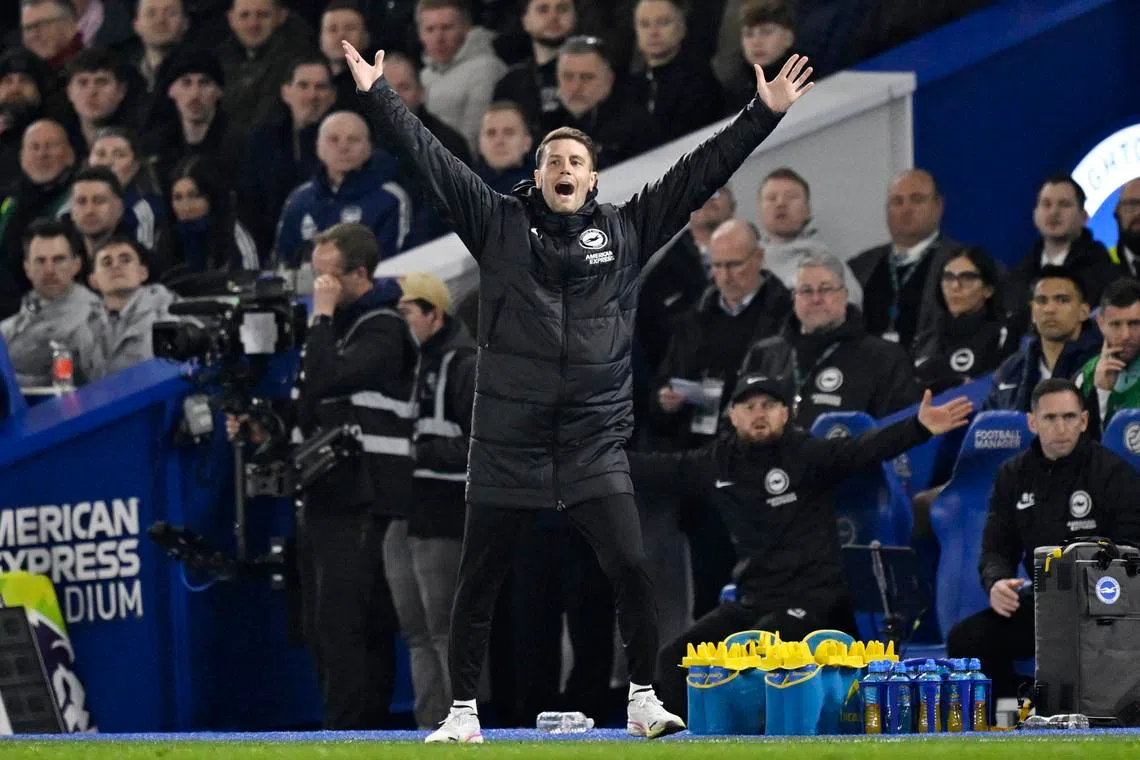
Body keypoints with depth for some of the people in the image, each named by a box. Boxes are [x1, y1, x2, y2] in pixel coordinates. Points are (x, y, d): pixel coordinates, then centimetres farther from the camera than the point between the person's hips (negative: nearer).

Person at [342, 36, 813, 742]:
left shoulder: (627, 230, 8)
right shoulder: (499, 224, 5)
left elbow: (701, 173, 7)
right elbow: (430, 159, 4)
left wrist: (764, 115, 4)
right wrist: (380, 95, 0)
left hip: (596, 439, 0)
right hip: (507, 438, 0)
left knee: (632, 568, -11)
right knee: (477, 583, 4)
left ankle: (643, 699, 3)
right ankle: (464, 711, 13)